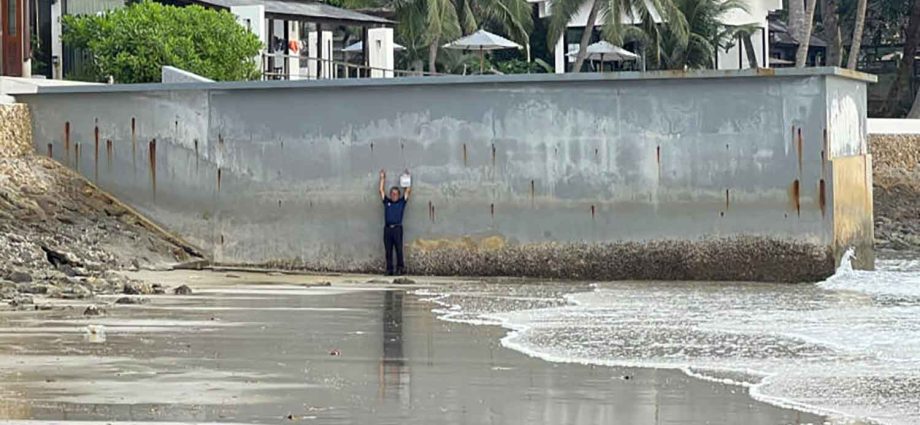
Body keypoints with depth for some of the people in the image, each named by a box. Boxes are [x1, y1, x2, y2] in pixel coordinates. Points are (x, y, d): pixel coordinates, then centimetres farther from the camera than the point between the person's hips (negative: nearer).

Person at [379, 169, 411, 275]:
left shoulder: (401, 202, 12)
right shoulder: (387, 202, 16)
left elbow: (408, 191, 12)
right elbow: (381, 190, 20)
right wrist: (382, 178, 24)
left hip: (397, 228, -2)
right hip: (387, 228, 2)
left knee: (399, 249, -5)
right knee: (388, 251, 1)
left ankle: (400, 268, -2)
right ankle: (389, 269, 2)